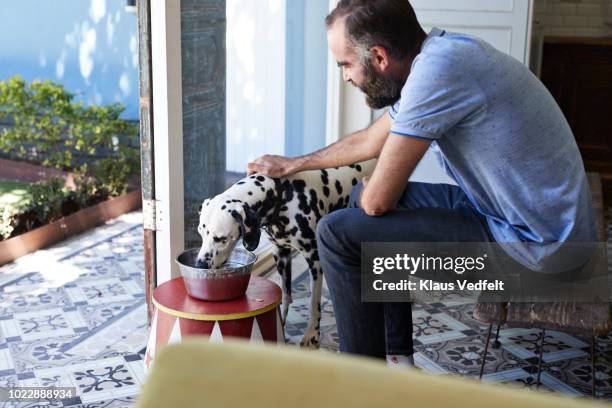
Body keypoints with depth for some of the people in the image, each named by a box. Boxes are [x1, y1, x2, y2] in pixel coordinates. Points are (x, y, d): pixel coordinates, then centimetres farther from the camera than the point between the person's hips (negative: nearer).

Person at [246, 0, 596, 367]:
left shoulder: (437, 69, -24)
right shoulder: (440, 53, 6)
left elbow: (379, 199, -21)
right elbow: (369, 140, 21)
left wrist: (367, 192, 4)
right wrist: (293, 164, 30)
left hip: (537, 242, -10)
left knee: (339, 233, -11)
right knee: (363, 200, 17)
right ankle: (397, 355, 23)